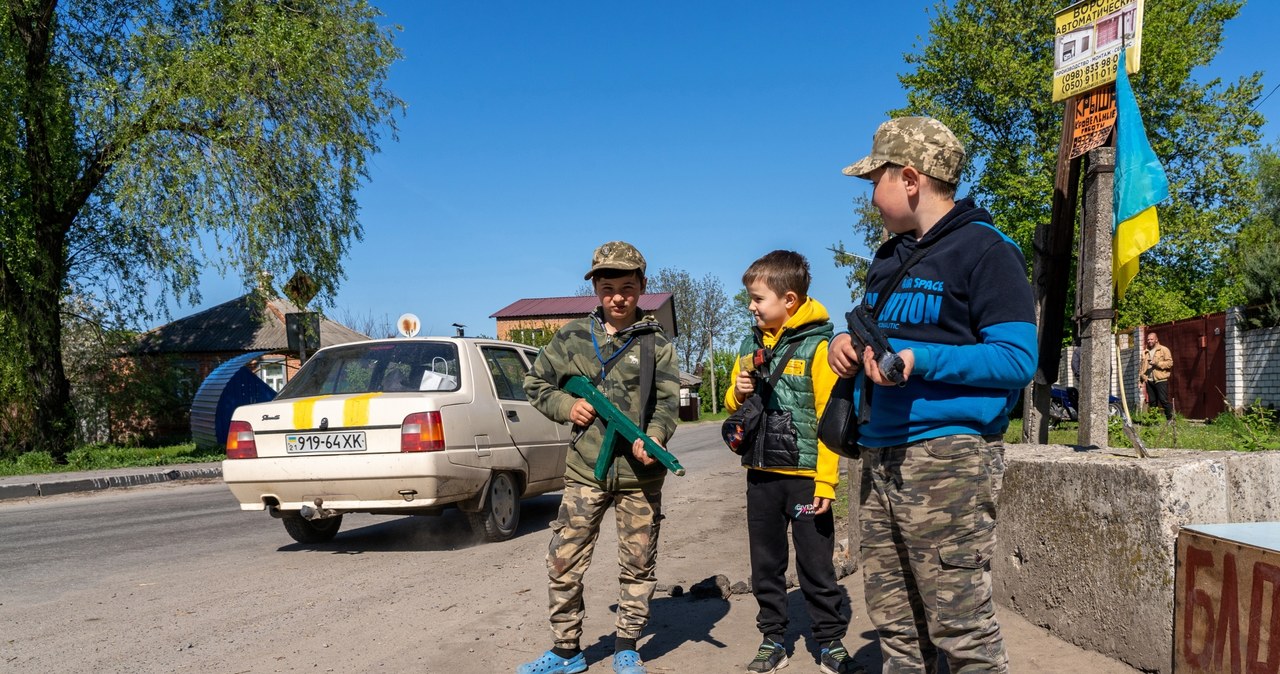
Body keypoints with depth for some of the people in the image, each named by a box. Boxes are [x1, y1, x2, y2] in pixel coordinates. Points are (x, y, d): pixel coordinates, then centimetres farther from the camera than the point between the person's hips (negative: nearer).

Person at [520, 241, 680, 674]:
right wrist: (566, 406, -4)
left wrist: (654, 437, -22)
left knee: (638, 565, 8)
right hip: (585, 470, 1)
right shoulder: (572, 337, 5)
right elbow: (536, 383, 14)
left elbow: (668, 402, -4)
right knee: (564, 562, 2)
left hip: (640, 474, -1)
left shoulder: (656, 343, 3)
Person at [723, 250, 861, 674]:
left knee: (816, 566, 3)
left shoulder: (817, 347, -9)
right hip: (761, 474, 6)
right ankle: (772, 640, 24)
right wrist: (738, 393, -5)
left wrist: (826, 481, -17)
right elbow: (734, 403, 19)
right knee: (766, 565, 13)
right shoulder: (751, 345, 9)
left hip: (804, 475, -6)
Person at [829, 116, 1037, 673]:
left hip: (948, 458, -8)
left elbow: (1017, 359, -13)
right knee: (894, 623, 13)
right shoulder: (889, 258, 19)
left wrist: (919, 360, -21)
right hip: (879, 458, 8)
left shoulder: (984, 250, -5)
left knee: (962, 627, -5)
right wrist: (847, 345, 6)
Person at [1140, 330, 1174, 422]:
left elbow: (1170, 362, -8)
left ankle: (1170, 419, 0)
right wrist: (1142, 376, 6)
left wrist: (1157, 363, -16)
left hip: (1161, 380, -6)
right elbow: (1143, 366, 20)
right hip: (1149, 381, 6)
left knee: (1163, 400, -8)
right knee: (1152, 401, 7)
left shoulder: (1164, 350, 2)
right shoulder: (1145, 352, 20)